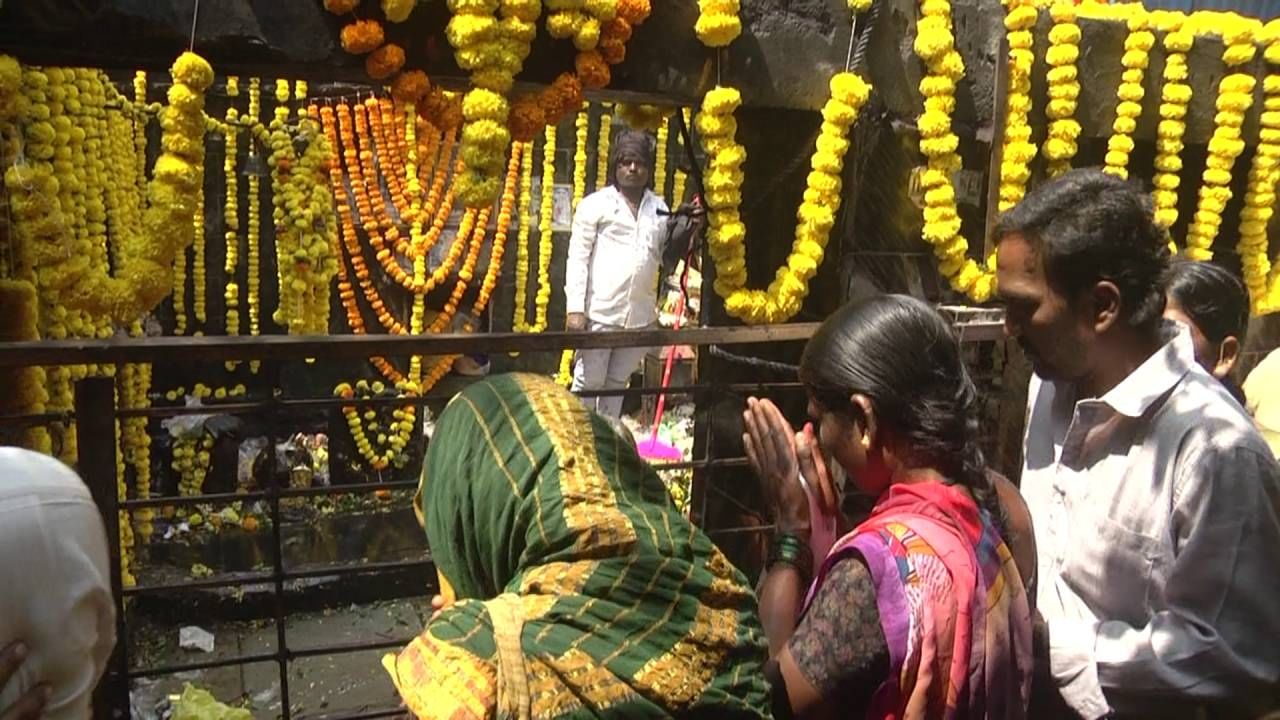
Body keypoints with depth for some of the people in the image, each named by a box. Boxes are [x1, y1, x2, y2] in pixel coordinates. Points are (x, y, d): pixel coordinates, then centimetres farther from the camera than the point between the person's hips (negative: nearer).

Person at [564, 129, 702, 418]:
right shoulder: (595, 204, 1)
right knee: (588, 382, 1)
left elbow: (666, 256, 16)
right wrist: (575, 308, -12)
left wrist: (687, 233, -2)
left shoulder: (659, 208, 14)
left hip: (641, 315, 4)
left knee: (617, 383, 14)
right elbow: (577, 258, -4)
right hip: (599, 312, -4)